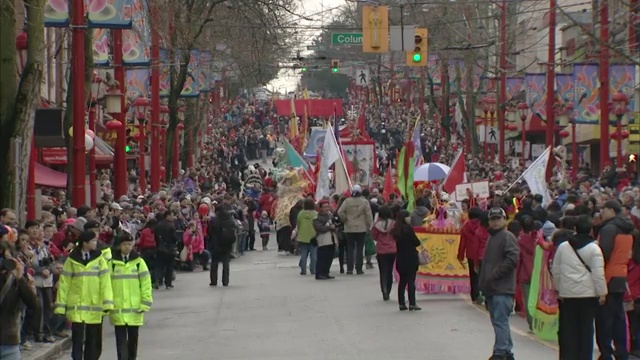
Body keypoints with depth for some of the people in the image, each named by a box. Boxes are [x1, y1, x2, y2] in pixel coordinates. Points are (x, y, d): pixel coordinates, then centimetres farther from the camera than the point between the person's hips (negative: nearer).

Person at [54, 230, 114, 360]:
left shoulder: (99, 259, 3)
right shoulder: (72, 260, 0)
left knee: (93, 341, 9)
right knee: (77, 339, -5)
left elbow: (105, 281, -3)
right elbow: (64, 283, 1)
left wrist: (107, 303, -14)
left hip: (95, 307, 2)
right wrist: (60, 306, -4)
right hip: (76, 307, -2)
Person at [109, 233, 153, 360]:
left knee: (133, 337, 11)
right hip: (117, 309, -1)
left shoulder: (139, 262, 1)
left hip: (135, 308, 1)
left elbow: (146, 283, -1)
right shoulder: (112, 263, 1)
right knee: (121, 339, -4)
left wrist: (145, 304, -7)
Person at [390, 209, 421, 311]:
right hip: (410, 258, -6)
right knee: (411, 281, -2)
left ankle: (401, 303, 12)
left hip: (400, 259, 6)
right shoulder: (408, 228, -15)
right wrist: (419, 242, 10)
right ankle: (412, 304, -3)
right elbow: (416, 242, -13)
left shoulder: (396, 229, 6)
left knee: (402, 281, 12)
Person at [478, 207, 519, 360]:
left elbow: (512, 260, -20)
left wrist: (494, 275, -19)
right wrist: (483, 281, 19)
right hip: (492, 289, 10)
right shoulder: (492, 237, 22)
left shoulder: (507, 237, -9)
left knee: (500, 321, -11)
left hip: (502, 289, -10)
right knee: (498, 321, 13)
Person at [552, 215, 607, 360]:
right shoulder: (594, 249, -8)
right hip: (588, 294, -2)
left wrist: (558, 289, 17)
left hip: (567, 294, 2)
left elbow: (555, 270, 7)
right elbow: (598, 273, -11)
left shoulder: (563, 247, 3)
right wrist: (602, 292, -3)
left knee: (568, 329, 7)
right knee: (586, 329, 4)